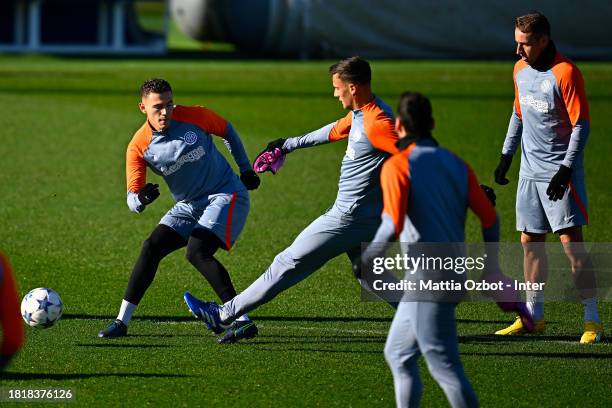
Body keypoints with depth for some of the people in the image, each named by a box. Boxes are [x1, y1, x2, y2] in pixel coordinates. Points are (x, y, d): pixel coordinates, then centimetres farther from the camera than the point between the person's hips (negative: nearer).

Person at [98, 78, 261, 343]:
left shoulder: (195, 117, -15)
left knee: (197, 253, -24)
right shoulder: (139, 147, -10)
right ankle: (122, 321, 3)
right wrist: (140, 199, -38)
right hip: (188, 206, 5)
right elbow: (132, 198, -14)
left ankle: (243, 321, -25)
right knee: (151, 249, -6)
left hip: (226, 195, -5)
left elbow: (227, 131, 6)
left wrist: (245, 169, 8)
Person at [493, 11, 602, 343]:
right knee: (530, 242, 9)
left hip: (560, 172, -7)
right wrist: (506, 155, 18)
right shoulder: (521, 70, 8)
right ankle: (533, 316, 19)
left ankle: (592, 320, -6)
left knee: (571, 242, -10)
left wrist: (565, 170, -20)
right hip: (530, 172, 7)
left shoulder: (565, 73, -16)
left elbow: (581, 125, -15)